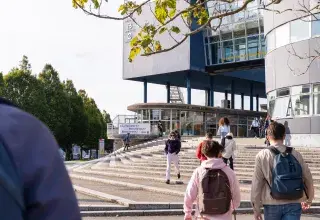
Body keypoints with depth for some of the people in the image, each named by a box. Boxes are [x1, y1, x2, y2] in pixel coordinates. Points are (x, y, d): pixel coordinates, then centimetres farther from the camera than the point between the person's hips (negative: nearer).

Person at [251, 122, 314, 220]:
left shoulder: (262, 156, -6)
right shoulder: (295, 154, 1)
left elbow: (256, 184, -7)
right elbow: (308, 178, 7)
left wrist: (256, 209, 1)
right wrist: (309, 199, 24)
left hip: (272, 204, -1)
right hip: (294, 204, 1)